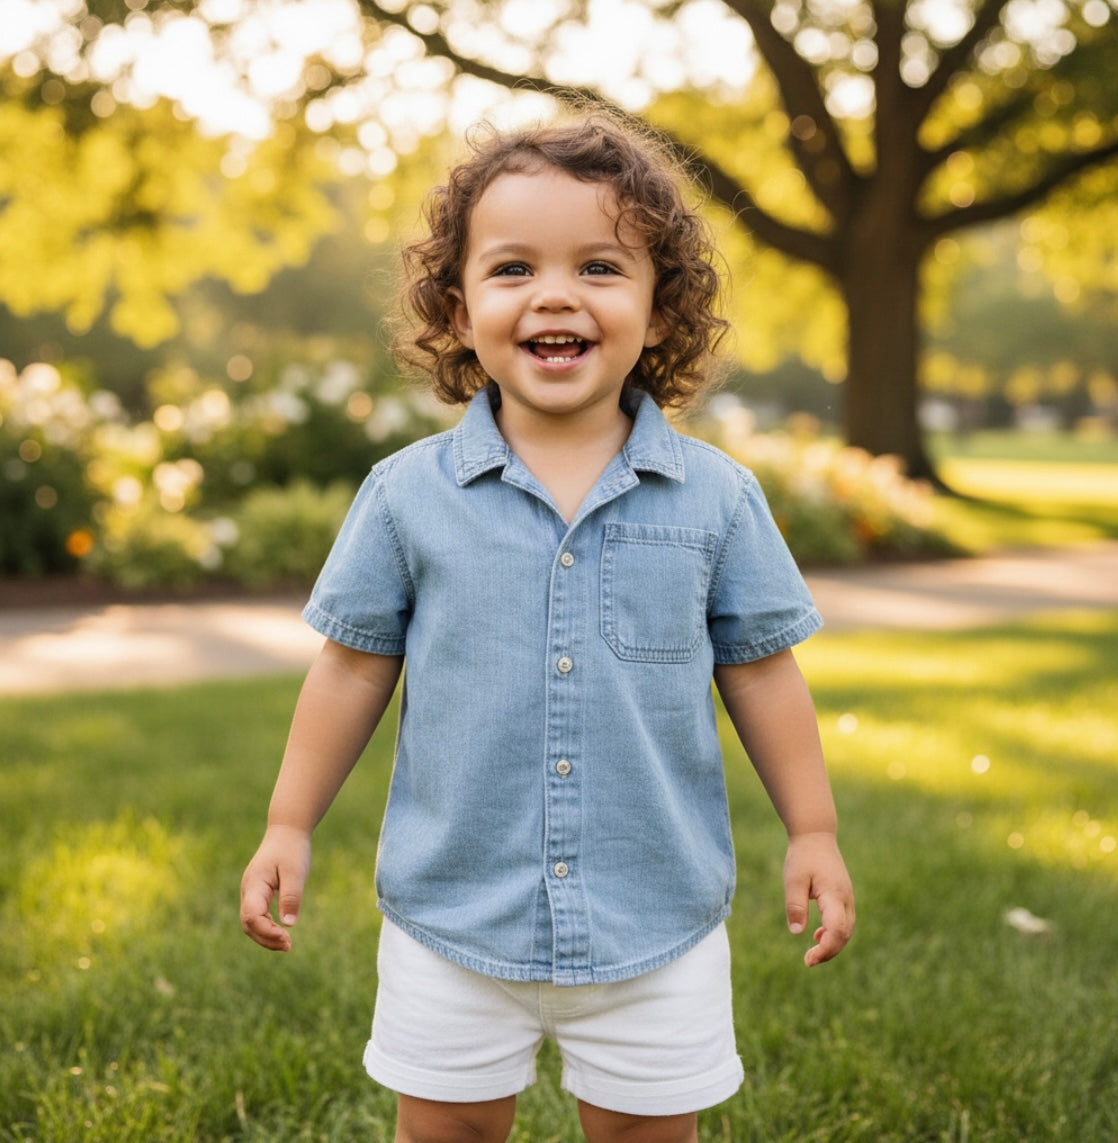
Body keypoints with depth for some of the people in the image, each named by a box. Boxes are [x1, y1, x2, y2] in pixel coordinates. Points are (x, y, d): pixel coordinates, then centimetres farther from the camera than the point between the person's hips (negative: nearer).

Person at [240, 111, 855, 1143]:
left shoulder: (716, 497, -5)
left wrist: (814, 834, 5)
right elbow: (354, 666, 2)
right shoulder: (408, 495, -6)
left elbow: (759, 670, 3)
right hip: (452, 923, 0)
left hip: (658, 926, 0)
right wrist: (289, 828, 5)